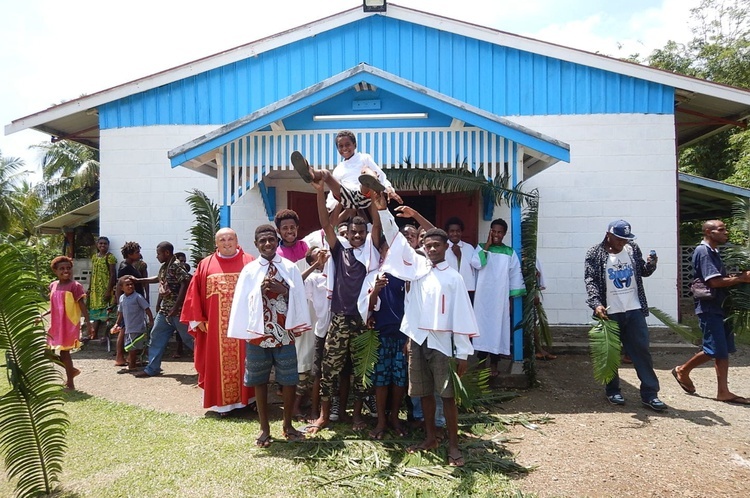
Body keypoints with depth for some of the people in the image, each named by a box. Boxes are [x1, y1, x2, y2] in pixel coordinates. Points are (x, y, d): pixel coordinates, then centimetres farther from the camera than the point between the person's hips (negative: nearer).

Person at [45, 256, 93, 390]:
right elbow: (54, 306, 17)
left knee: (64, 351, -2)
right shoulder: (53, 286, 7)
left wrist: (88, 322, -18)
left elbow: (82, 306, -12)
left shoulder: (75, 286, -11)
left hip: (70, 324, -6)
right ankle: (71, 370, 34)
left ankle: (70, 382, 10)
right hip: (57, 324, 6)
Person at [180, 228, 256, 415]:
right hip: (214, 327, 1)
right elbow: (195, 294, 5)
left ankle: (246, 399, 20)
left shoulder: (250, 263, 1)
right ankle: (221, 403, 16)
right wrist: (197, 319, -1)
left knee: (243, 362, 8)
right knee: (218, 364, 7)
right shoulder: (205, 265, 6)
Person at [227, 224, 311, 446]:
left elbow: (299, 299, -1)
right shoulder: (249, 270, 1)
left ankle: (287, 425, 27)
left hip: (284, 334, 0)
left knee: (289, 381, 6)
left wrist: (283, 290, -17)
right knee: (259, 382, 10)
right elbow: (241, 302, -1)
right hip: (258, 334, 0)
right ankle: (264, 429, 25)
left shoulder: (290, 268, 1)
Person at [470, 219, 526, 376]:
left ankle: (493, 364, 14)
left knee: (498, 328, 4)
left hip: (500, 298, 1)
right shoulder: (481, 248, 3)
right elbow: (476, 264, -16)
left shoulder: (510, 253, 5)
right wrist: (487, 244, -11)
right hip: (482, 297, 0)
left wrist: (511, 300, 0)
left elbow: (515, 276, 4)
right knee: (482, 326, 3)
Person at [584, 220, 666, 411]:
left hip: (634, 311, 3)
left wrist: (650, 265, -6)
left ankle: (649, 393, 12)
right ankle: (613, 390, 22)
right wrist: (596, 304, -26)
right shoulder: (595, 254, -7)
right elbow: (590, 281, -12)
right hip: (609, 313, -3)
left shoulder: (633, 249, 5)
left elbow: (643, 272, 17)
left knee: (641, 351, 5)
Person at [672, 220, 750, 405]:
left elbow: (723, 278, 17)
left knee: (724, 350, 7)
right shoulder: (703, 252, -14)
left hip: (720, 306, 9)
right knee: (714, 349, -7)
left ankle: (723, 391, 11)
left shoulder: (714, 252, 16)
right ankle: (683, 370, 13)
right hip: (708, 308, -9)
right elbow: (714, 281, -21)